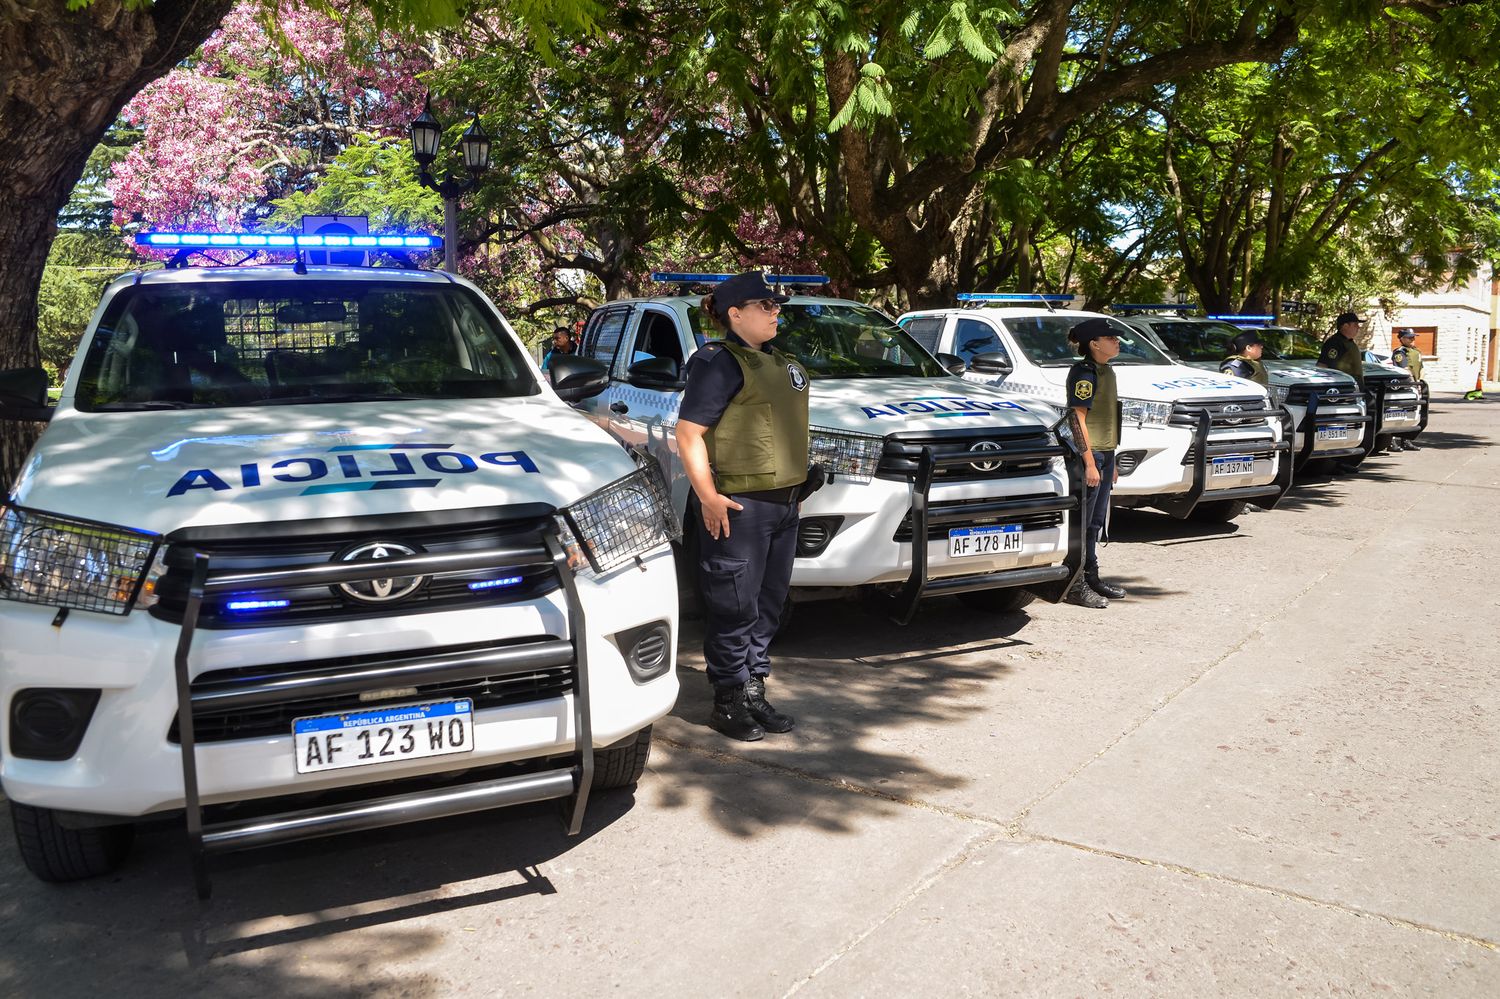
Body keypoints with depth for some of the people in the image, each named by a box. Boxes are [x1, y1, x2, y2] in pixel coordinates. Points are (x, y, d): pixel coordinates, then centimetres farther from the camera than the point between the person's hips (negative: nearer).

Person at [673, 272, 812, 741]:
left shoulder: (779, 362, 18)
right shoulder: (718, 362, -10)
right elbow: (688, 433, -16)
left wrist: (801, 477, 22)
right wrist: (708, 497, -21)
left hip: (783, 503, 9)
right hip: (737, 506, -9)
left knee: (767, 604, 14)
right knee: (735, 608, -2)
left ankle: (754, 693, 25)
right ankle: (728, 703, 9)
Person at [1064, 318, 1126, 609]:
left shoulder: (1105, 371, 16)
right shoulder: (1084, 372, -13)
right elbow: (1077, 418, -18)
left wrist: (1111, 461, 21)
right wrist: (1090, 462, -22)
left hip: (1104, 454, 10)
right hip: (1089, 455, -10)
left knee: (1095, 522, 16)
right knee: (1081, 522, -5)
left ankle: (1091, 577, 25)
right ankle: (1076, 587, -1)